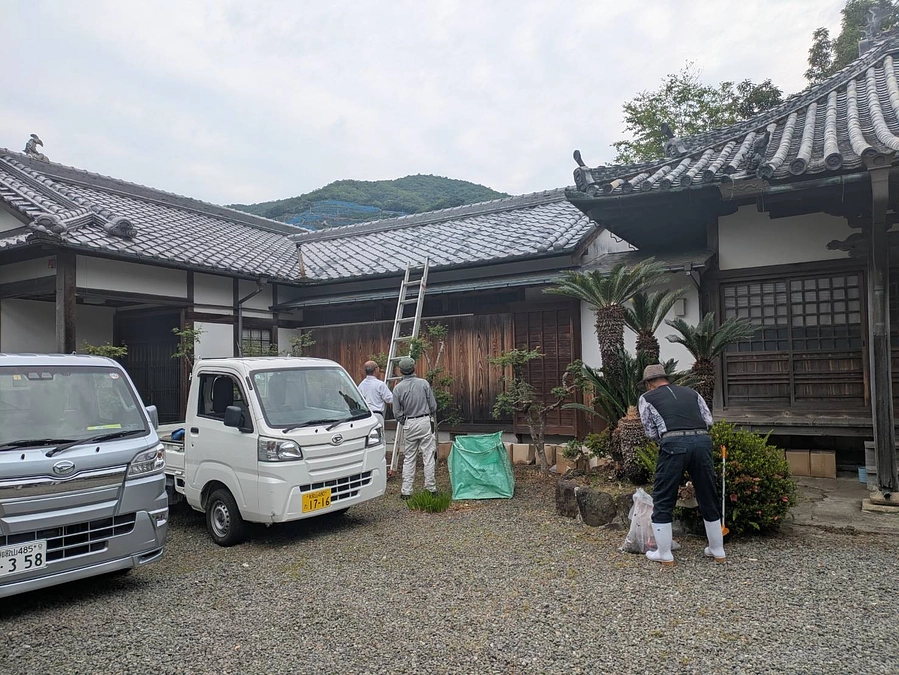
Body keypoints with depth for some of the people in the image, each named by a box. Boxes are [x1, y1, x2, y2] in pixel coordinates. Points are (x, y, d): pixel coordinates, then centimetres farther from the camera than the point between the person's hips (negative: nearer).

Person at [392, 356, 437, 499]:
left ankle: (406, 491, 9)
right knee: (428, 456, 4)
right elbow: (433, 406, -1)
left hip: (409, 424, 1)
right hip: (424, 422, -1)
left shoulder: (398, 388, -4)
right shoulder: (424, 383, -5)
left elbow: (397, 412, -1)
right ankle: (430, 488, 9)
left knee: (409, 458, 9)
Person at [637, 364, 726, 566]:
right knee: (708, 498, 19)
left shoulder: (647, 398, 15)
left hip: (673, 444, -4)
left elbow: (651, 432, 12)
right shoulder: (691, 392, 24)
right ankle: (717, 550, 31)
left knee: (663, 499, 9)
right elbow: (709, 420, 17)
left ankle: (664, 554, 14)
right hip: (702, 441, 4)